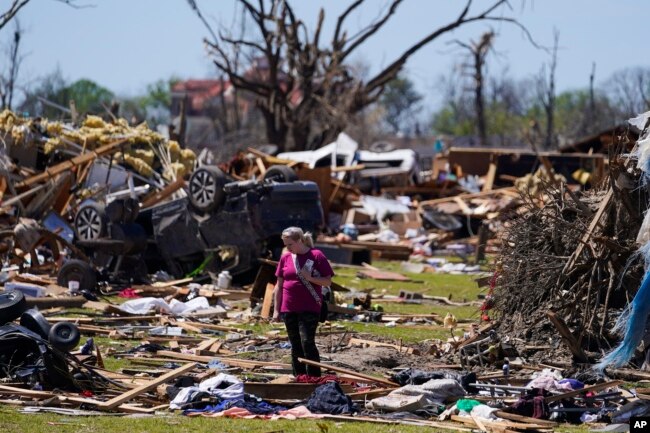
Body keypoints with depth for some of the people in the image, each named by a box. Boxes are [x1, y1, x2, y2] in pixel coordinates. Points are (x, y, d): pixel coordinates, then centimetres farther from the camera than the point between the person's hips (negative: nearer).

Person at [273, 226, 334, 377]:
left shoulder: (316, 256, -4)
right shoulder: (285, 258, 8)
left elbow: (328, 282, -3)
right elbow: (279, 286, 12)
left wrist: (310, 278, -18)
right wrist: (276, 310, 10)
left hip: (309, 308, -5)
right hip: (289, 309, 5)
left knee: (307, 342, -14)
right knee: (296, 346, 9)